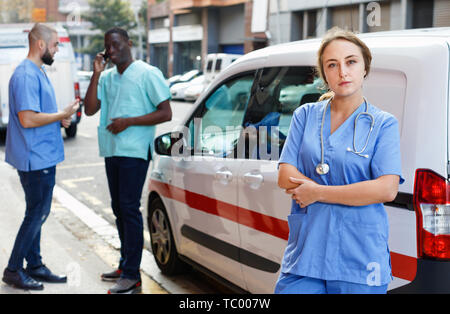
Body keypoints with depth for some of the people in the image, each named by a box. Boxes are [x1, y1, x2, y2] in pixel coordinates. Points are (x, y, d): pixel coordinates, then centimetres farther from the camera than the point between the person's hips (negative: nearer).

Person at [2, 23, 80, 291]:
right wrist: (62, 115, -15)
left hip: (44, 157, 10)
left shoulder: (39, 73, 15)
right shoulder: (26, 75, -18)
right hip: (35, 158, -10)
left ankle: (35, 266, 25)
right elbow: (27, 119, -25)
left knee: (38, 213, 15)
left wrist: (60, 119, 7)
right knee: (36, 214, -2)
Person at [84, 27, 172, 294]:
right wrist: (96, 74, -1)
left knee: (129, 208, -10)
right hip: (112, 150, 7)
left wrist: (128, 121, -16)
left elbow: (166, 113, -9)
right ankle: (126, 265, 24)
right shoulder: (107, 77, 15)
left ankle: (132, 276, -6)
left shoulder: (148, 74, -5)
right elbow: (90, 109, 5)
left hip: (134, 151, -7)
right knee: (119, 209, 12)